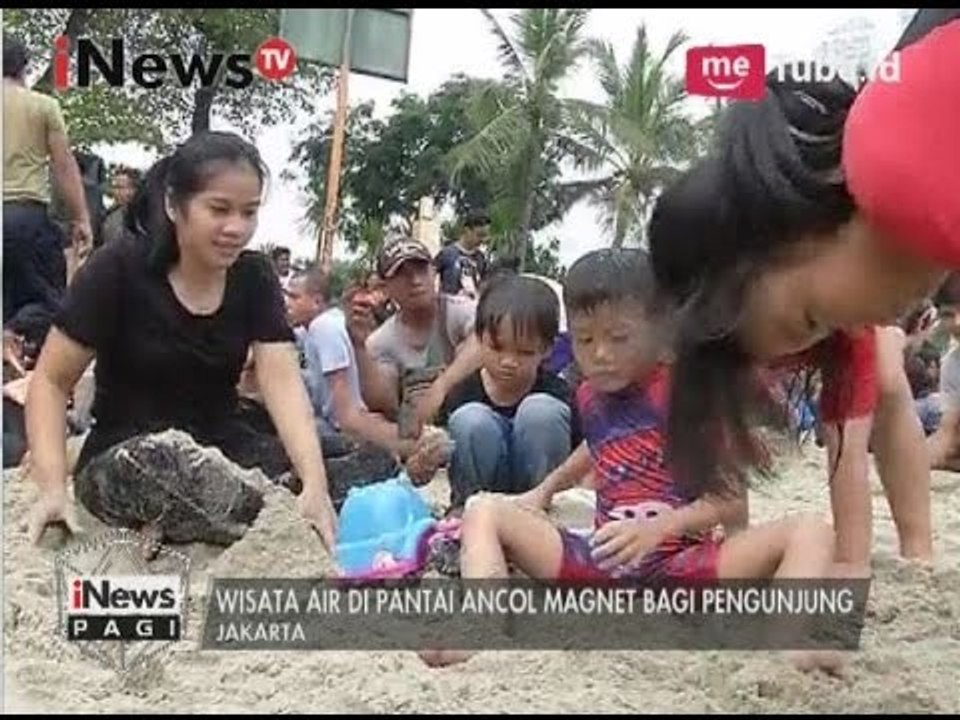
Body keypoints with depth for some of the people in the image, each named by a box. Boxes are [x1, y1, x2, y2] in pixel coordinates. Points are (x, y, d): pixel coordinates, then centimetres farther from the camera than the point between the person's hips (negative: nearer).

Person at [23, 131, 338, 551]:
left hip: (221, 449, 4)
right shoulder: (120, 270, -12)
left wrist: (315, 484, -33)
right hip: (124, 461, -4)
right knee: (166, 455, -39)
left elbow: (282, 381, -16)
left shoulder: (255, 278, -3)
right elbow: (51, 381, -8)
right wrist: (53, 487, -24)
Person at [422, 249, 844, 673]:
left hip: (682, 563, -4)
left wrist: (660, 527, -23)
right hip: (601, 563, 4)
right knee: (484, 510, -9)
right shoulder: (590, 397, 11)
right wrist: (546, 490, 32)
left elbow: (729, 498, -10)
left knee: (811, 531, -24)